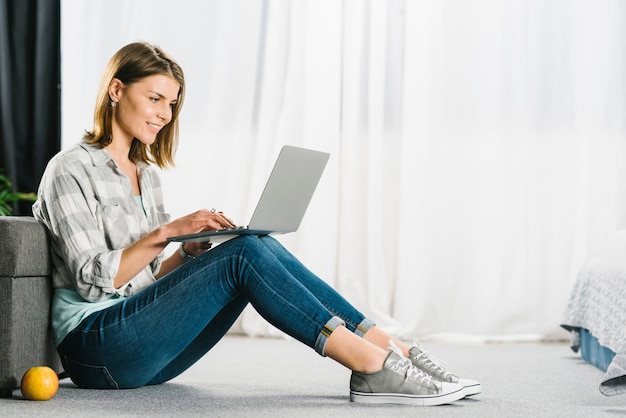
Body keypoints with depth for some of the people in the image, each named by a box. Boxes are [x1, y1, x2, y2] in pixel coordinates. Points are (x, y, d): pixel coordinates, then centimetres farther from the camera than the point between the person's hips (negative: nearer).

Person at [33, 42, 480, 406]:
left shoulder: (145, 173, 20)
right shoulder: (70, 169, -5)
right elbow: (91, 278, -14)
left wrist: (188, 253, -1)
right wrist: (166, 231, -20)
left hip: (145, 350, 7)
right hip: (96, 349, -7)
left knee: (258, 247, -15)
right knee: (246, 254, -24)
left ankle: (393, 351, -22)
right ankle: (373, 367, -31)